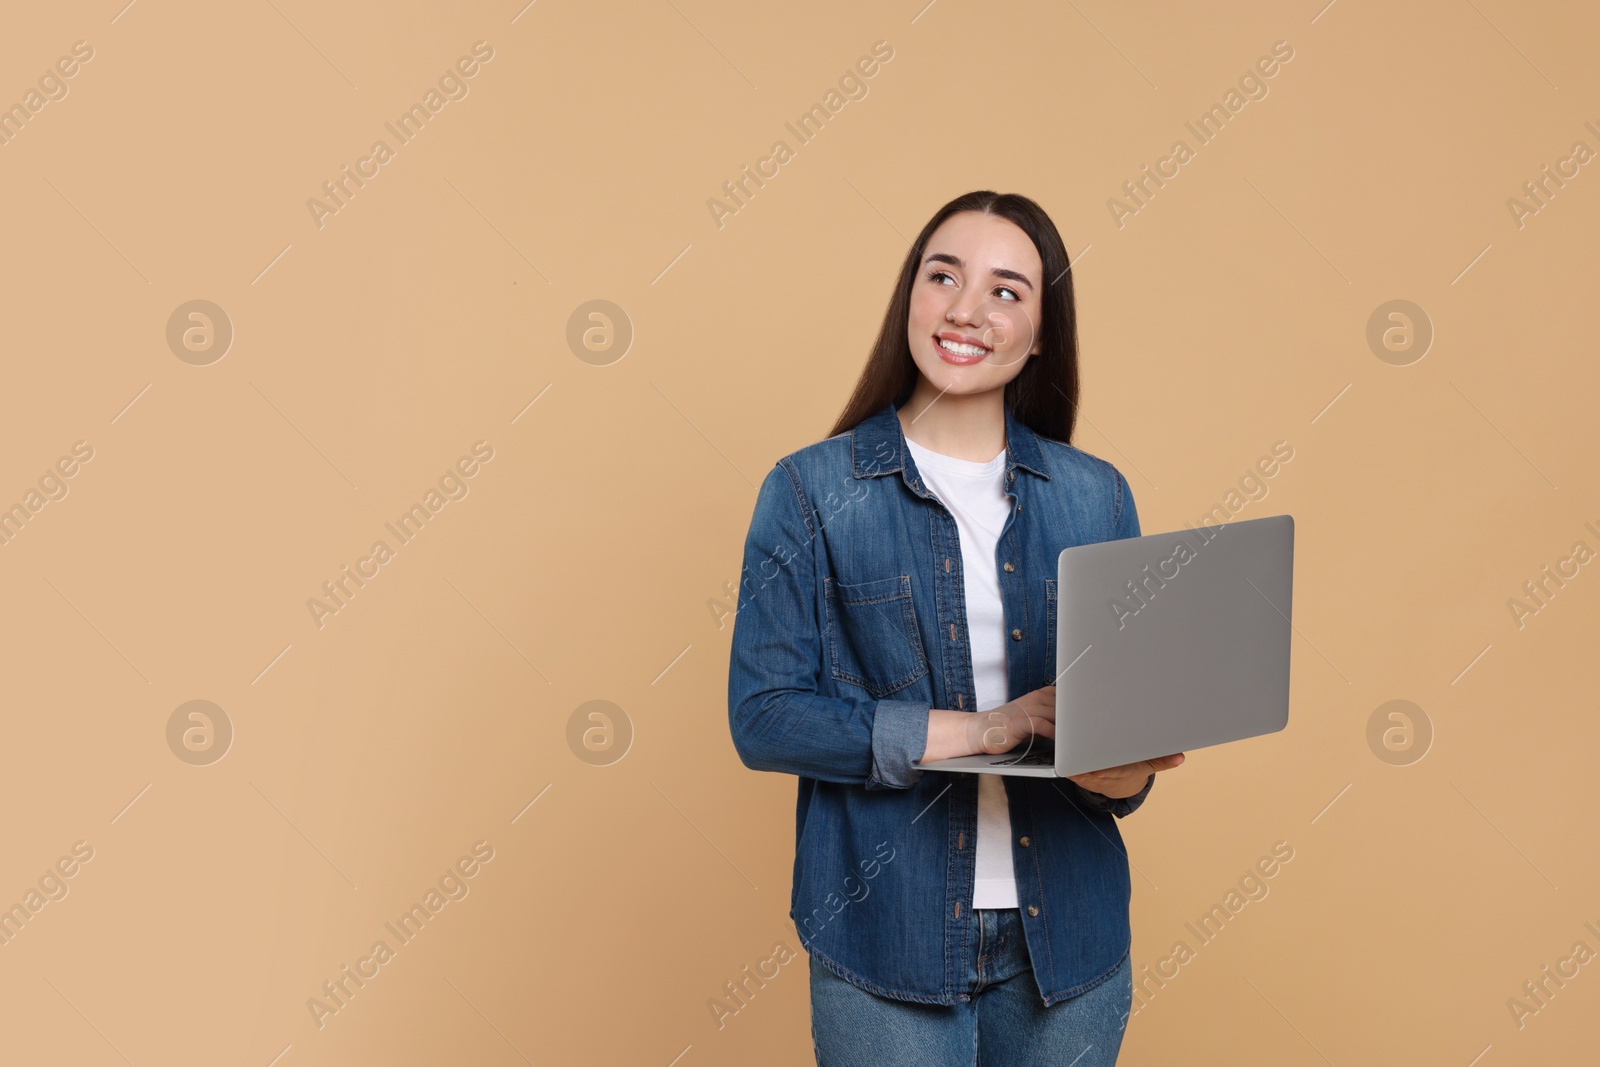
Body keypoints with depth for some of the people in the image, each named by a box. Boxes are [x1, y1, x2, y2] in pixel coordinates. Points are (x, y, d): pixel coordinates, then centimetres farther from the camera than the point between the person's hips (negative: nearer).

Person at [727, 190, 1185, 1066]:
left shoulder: (1096, 496, 5)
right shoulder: (813, 491, -4)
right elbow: (763, 714, -10)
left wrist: (1125, 762, -16)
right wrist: (978, 729, -17)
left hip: (1065, 936, 3)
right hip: (887, 941, -3)